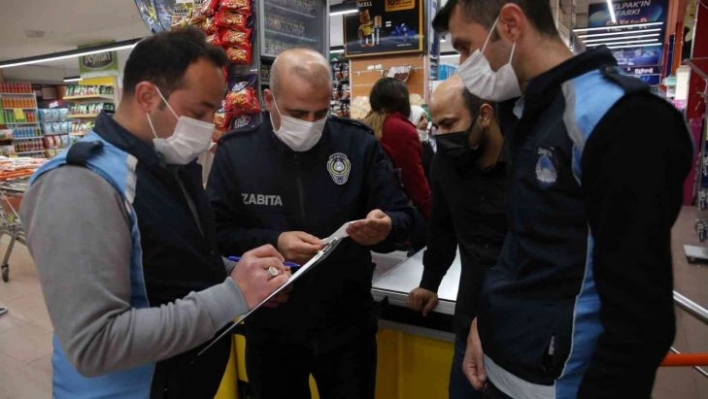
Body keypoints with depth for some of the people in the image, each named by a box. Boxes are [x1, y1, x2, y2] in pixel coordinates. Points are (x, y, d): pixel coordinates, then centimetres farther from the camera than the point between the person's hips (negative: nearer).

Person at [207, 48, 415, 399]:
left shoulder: (359, 143, -6)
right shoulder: (234, 152, -6)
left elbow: (403, 217, -3)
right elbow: (215, 233, -8)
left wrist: (386, 228, -26)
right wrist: (273, 243, -24)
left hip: (348, 329, 1)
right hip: (271, 332, 0)